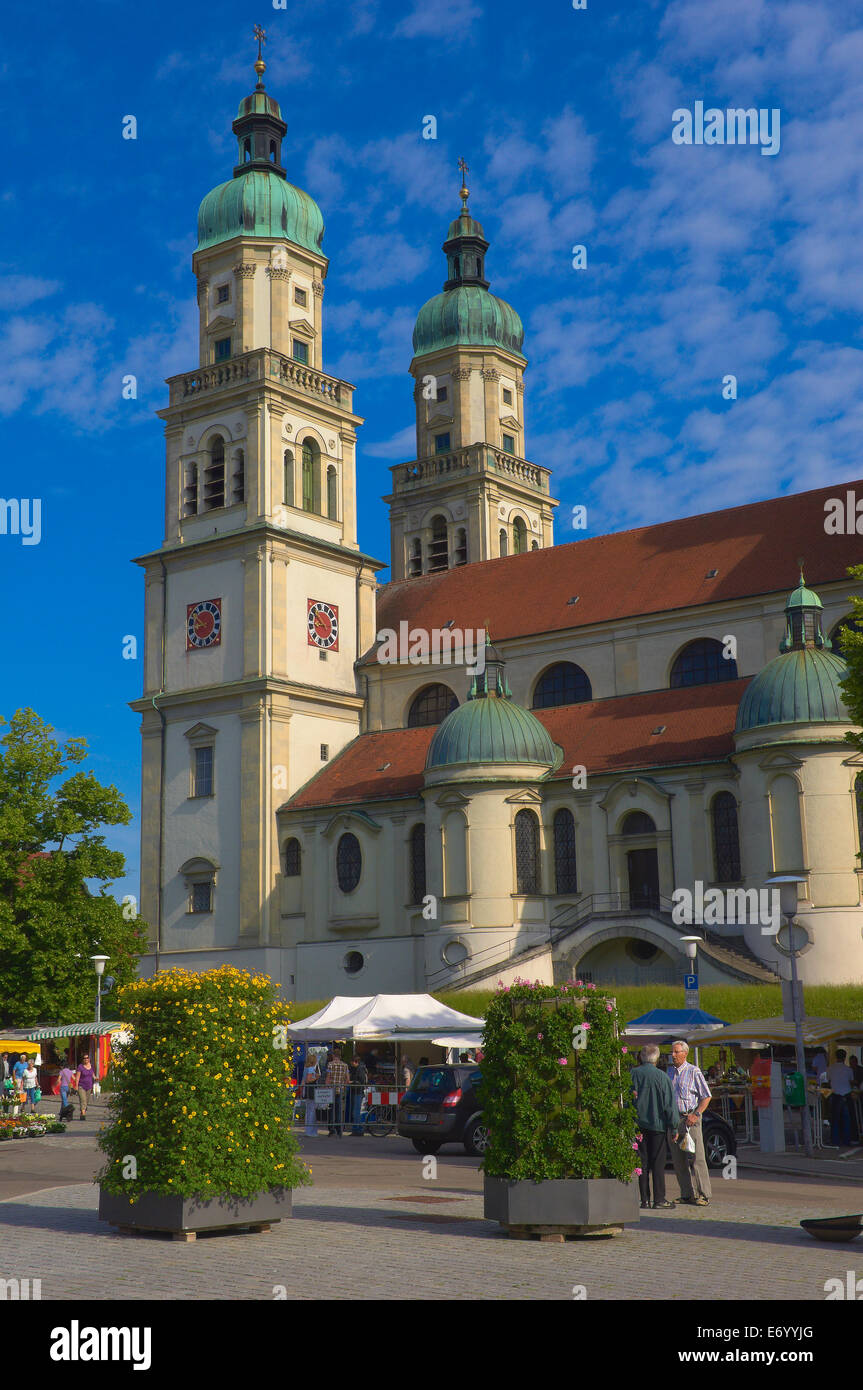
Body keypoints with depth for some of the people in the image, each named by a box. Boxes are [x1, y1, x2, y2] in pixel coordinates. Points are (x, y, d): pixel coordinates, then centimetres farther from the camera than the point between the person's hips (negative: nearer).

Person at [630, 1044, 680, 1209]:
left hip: (639, 1125, 3)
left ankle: (645, 1199, 12)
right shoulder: (662, 1077, -11)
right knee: (658, 1163, 2)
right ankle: (659, 1200, 2)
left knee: (643, 1163, 10)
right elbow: (669, 1104, -8)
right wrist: (674, 1126, 0)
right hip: (657, 1124, -3)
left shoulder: (633, 1074, -2)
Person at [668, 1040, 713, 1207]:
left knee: (696, 1157, -8)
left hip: (689, 1119, -6)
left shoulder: (694, 1072, -2)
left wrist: (696, 1115, -13)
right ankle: (687, 1194, 10)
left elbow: (706, 1096, -3)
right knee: (678, 1160, 5)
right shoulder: (670, 1073, 15)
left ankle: (703, 1194, -5)